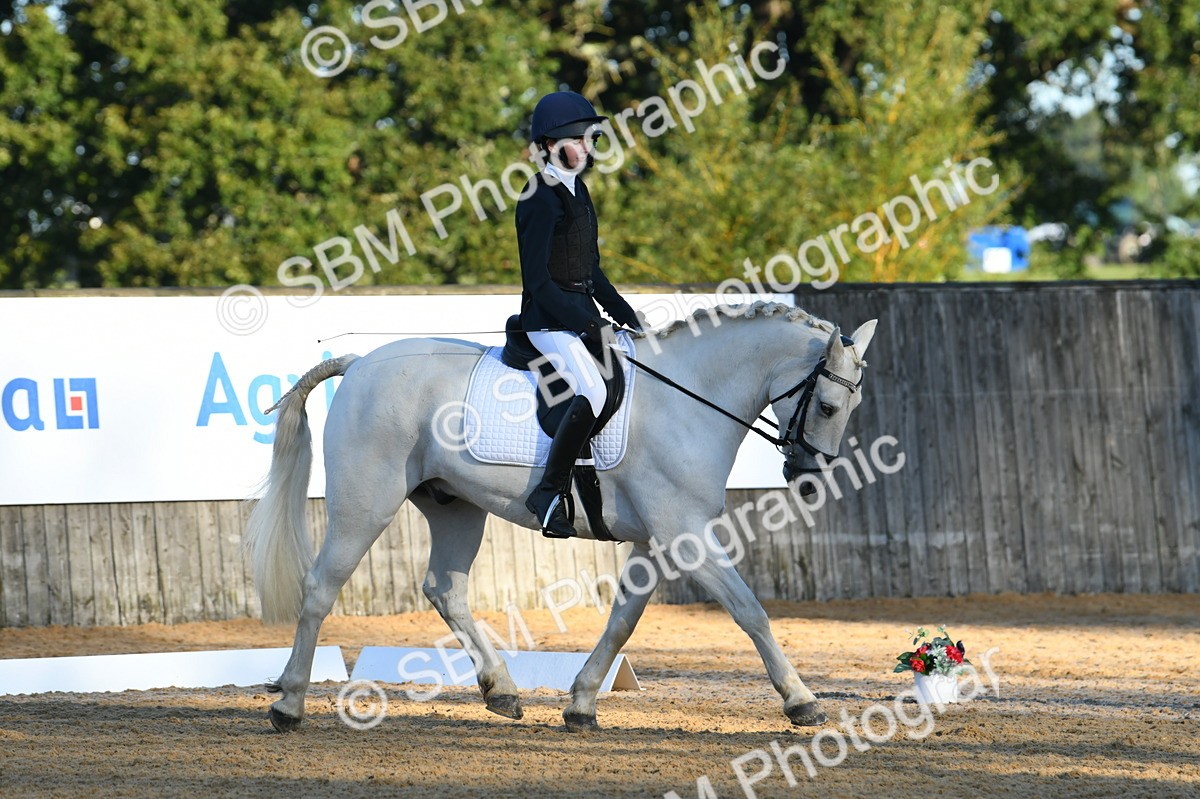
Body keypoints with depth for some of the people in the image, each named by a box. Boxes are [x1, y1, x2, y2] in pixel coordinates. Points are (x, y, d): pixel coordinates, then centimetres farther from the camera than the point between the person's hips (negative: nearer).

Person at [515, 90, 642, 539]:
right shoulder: (541, 199, -13)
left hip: (581, 312, 10)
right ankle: (548, 492, -23)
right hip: (548, 317, -10)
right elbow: (537, 279, -18)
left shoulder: (577, 190, 15)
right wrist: (586, 325, -19)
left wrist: (625, 316, 11)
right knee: (593, 390, -30)